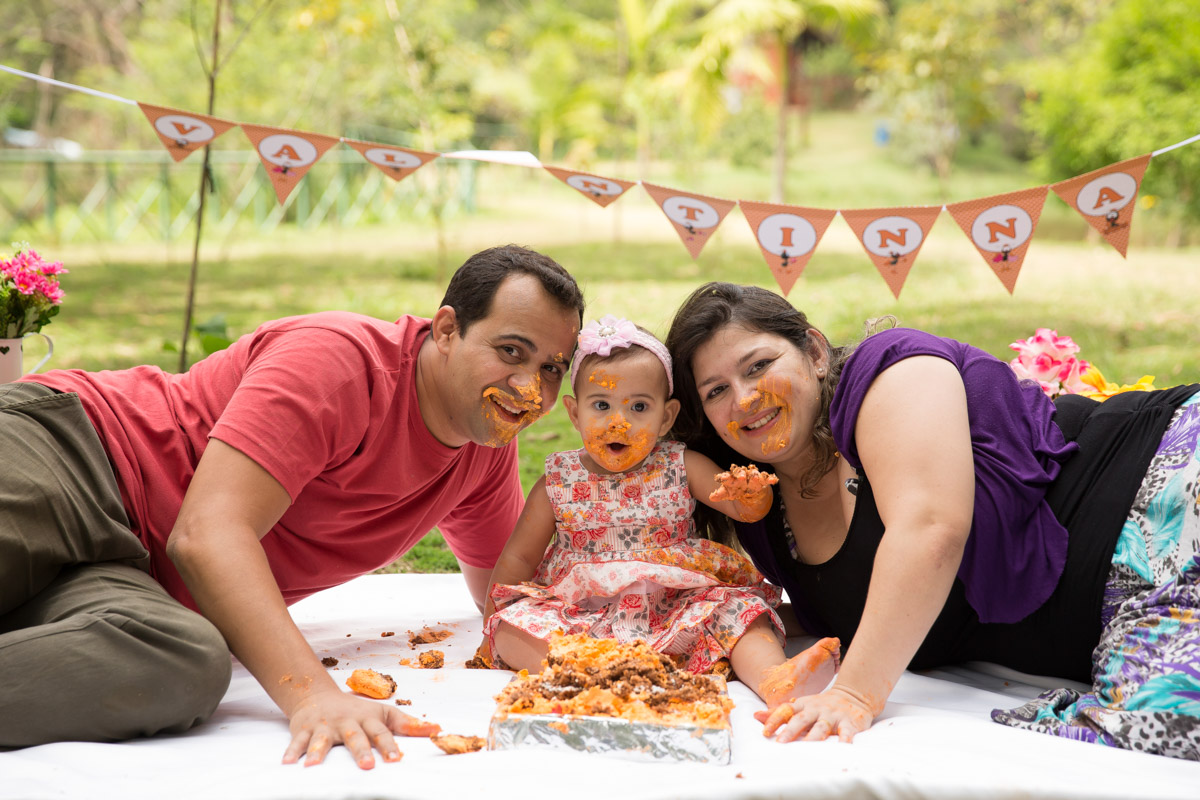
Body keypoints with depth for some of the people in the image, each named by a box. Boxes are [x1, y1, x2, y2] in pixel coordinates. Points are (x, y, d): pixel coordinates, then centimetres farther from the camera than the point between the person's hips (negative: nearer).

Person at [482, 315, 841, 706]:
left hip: (675, 612, 1)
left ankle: (774, 678, -45)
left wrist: (751, 492, -26)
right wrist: (494, 618, 5)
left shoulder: (681, 468, 5)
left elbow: (745, 509, -2)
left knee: (737, 605, -22)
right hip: (581, 617, 0)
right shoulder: (558, 481, 4)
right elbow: (518, 558, 11)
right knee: (512, 625, -25)